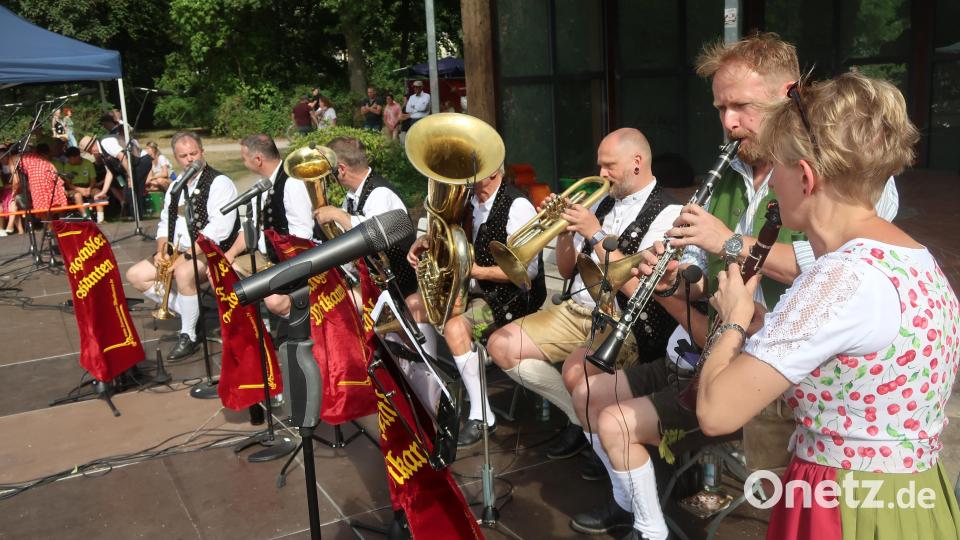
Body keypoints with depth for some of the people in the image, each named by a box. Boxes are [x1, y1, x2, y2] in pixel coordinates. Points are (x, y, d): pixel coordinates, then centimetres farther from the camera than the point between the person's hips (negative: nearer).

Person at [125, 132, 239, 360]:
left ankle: (189, 336, -16)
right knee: (136, 275, 2)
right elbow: (164, 224, 16)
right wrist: (162, 251, -5)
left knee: (183, 273, -36)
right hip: (178, 253, 9)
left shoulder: (219, 183, -11)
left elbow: (219, 230, -22)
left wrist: (185, 255, -24)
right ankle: (189, 313, 2)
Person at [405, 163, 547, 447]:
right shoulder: (470, 200, 5)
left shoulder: (517, 206, -20)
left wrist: (476, 270, -25)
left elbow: (528, 270, -23)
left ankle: (482, 415, -18)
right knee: (414, 304, 5)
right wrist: (426, 241, -1)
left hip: (513, 295, -9)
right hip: (476, 287, 9)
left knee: (455, 327, -31)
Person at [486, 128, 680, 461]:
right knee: (501, 346, -2)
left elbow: (637, 289, -20)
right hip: (577, 310, 8)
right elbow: (567, 270, 15)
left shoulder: (666, 214, -10)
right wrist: (564, 230, -3)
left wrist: (596, 234, -18)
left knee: (576, 368, -36)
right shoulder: (604, 204, 12)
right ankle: (581, 417, 9)